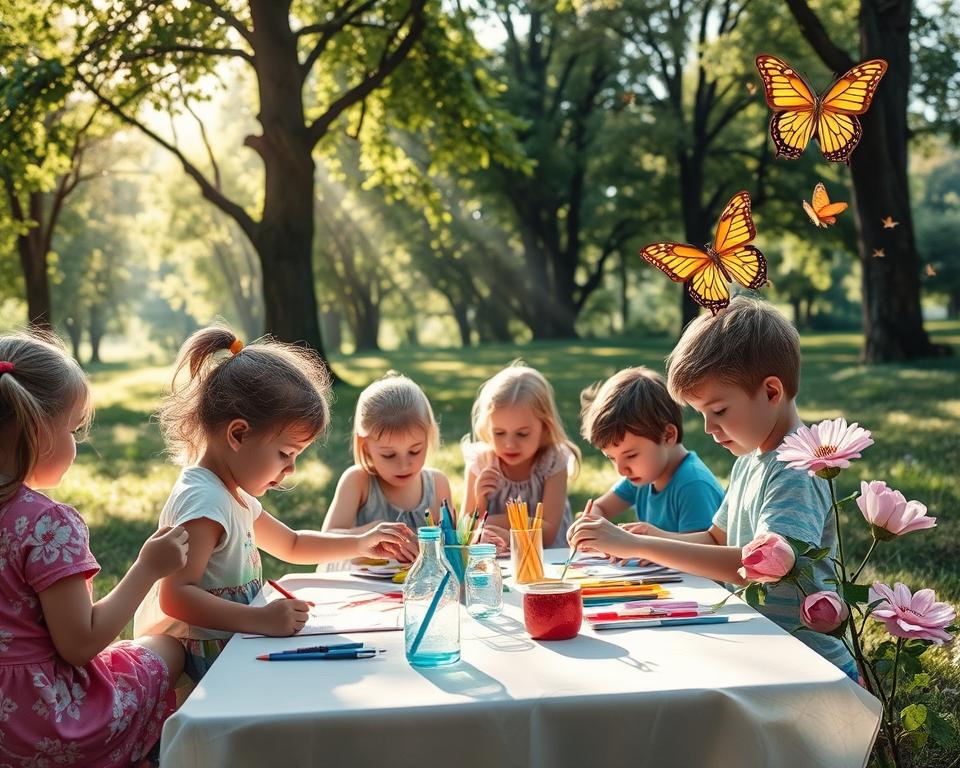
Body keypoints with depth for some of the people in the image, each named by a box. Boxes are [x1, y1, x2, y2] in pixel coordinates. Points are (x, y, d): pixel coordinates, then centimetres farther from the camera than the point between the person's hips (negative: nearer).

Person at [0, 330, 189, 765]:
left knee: (124, 648, 29)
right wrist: (148, 568, -14)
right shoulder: (48, 522, -24)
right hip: (49, 727, -8)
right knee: (166, 649, 16)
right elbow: (79, 644, -20)